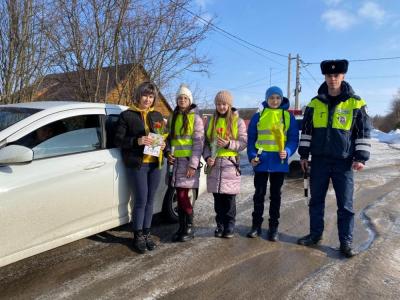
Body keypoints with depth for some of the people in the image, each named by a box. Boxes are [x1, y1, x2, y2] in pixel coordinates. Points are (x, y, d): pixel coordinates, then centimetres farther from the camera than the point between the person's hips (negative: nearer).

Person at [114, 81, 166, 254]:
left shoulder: (157, 116, 13)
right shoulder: (127, 115, -1)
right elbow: (118, 140, -5)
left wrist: (163, 145, -2)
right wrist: (137, 141, -20)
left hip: (155, 163, 4)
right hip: (138, 164, -4)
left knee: (150, 200, 9)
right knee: (141, 201, -4)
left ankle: (146, 234, 22)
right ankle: (138, 236, 12)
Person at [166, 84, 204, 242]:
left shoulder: (195, 118, -2)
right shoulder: (172, 118, 15)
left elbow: (199, 142, -8)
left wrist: (193, 164, -15)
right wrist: (169, 153, 2)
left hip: (189, 162, -5)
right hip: (176, 161, 5)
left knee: (185, 197, -6)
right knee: (180, 197, 8)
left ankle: (189, 228, 9)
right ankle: (181, 227, 18)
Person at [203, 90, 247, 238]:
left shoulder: (238, 121, 3)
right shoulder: (211, 121, 12)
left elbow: (244, 142, -1)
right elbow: (206, 142, 11)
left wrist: (229, 144, -18)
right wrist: (207, 156, -5)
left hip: (230, 163, -3)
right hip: (214, 163, 3)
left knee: (229, 198, 1)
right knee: (218, 198, 7)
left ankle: (229, 225, 13)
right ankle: (220, 224, 20)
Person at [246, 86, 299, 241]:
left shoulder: (288, 116, 3)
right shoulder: (258, 116, 5)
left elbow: (293, 138, 1)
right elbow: (251, 139, 6)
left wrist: (287, 152, -17)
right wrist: (252, 156, -7)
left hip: (279, 161, 0)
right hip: (261, 161, 1)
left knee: (275, 194, 9)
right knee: (259, 193, 8)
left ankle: (273, 227, 19)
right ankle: (256, 225, 20)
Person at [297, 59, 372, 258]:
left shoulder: (355, 103, -2)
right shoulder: (314, 103, 5)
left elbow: (364, 132, 0)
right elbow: (306, 131, 10)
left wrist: (361, 158, -6)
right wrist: (304, 154, 7)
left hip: (343, 162, -2)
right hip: (319, 160, 3)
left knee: (345, 204, 4)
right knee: (316, 200, 11)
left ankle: (346, 242, 16)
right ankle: (315, 234, 25)